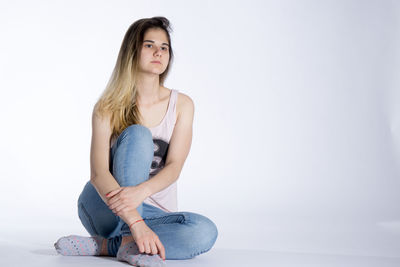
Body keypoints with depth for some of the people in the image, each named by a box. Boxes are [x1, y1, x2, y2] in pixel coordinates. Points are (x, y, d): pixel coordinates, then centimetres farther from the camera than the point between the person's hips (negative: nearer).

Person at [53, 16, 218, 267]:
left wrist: (141, 191, -35)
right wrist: (136, 221, -37)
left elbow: (174, 167, -11)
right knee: (138, 134, -27)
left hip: (153, 212, 3)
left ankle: (102, 245, -24)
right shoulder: (108, 108, -6)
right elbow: (98, 172, -20)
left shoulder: (182, 104, 1)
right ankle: (130, 242, -34)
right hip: (104, 208, -2)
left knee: (206, 231, -30)